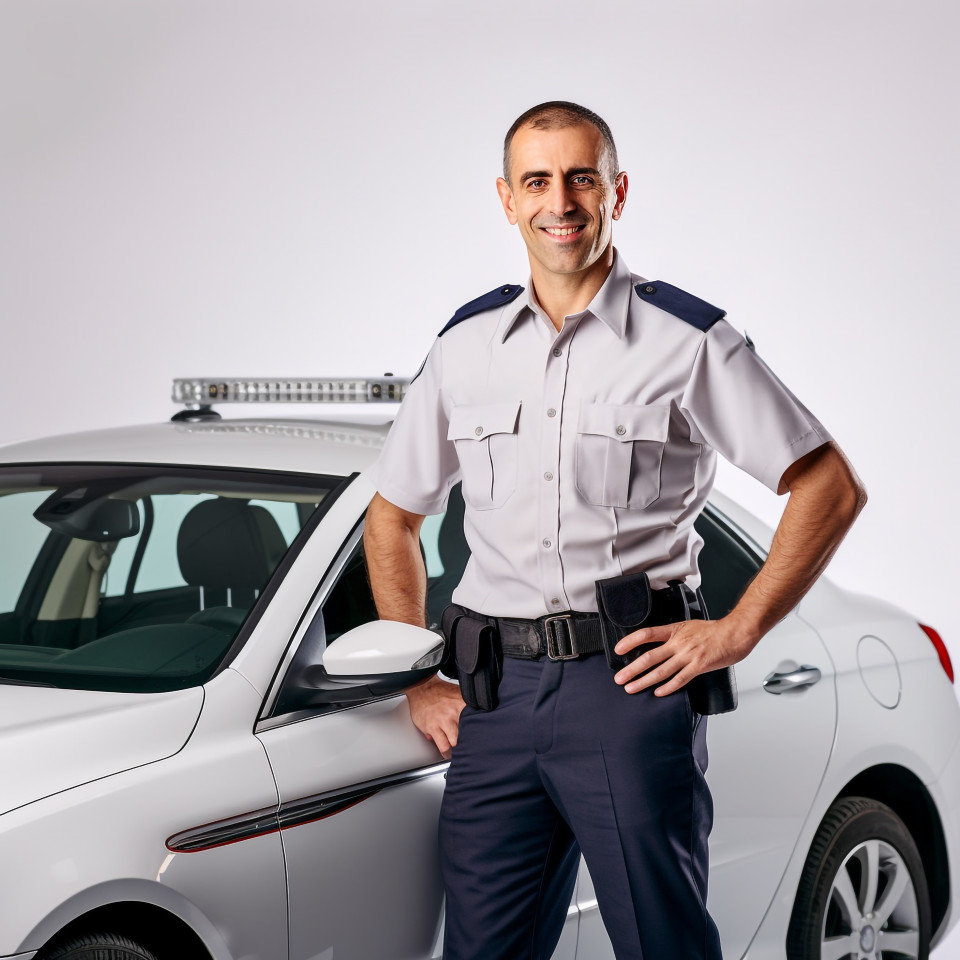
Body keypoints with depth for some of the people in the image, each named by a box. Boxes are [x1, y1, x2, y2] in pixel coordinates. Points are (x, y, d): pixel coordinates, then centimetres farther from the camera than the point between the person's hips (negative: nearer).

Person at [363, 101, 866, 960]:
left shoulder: (688, 340, 0)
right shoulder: (466, 344, 12)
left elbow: (831, 488, 0)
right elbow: (392, 519, 21)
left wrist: (738, 630, -7)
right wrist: (419, 682, 13)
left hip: (631, 686, -4)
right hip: (498, 694, 4)